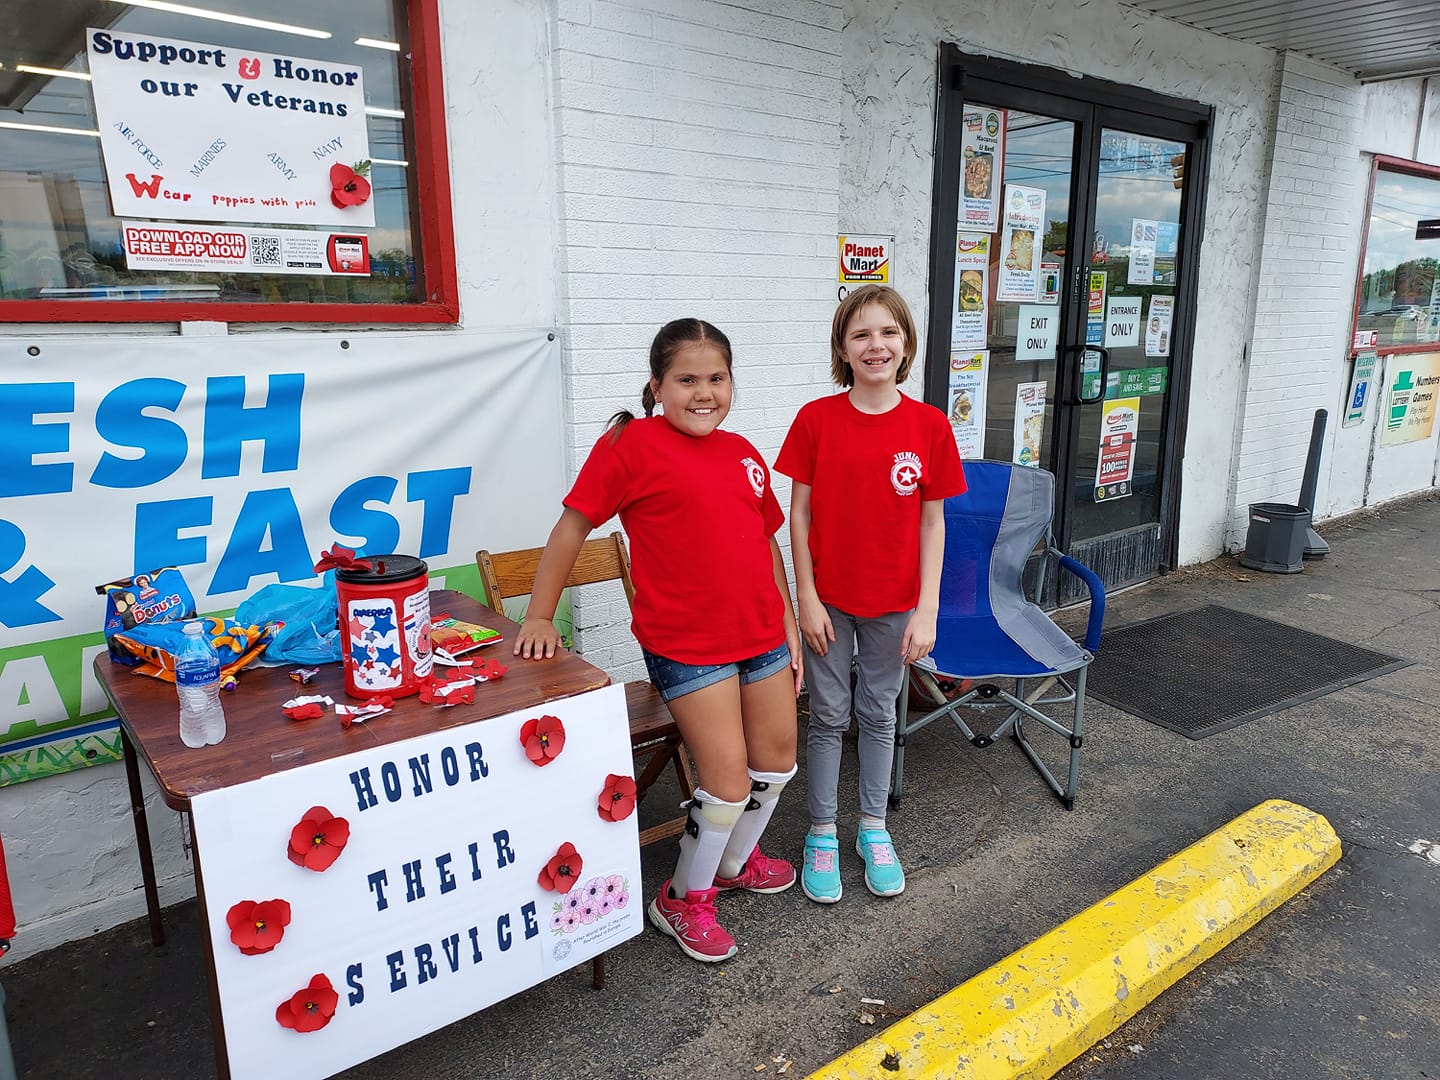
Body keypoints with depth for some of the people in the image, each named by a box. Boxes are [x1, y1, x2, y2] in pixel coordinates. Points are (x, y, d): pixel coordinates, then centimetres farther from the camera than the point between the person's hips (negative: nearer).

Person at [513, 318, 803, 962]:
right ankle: (683, 900, 23)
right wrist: (540, 617, -10)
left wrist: (788, 625, 15)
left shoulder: (741, 452, 8)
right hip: (686, 645, -7)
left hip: (761, 635, 7)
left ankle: (734, 860, 45)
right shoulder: (632, 444, -11)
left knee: (777, 762, 17)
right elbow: (573, 525, -8)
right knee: (727, 781, -4)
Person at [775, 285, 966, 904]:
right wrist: (806, 596, -8)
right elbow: (800, 511, -5)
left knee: (878, 714, 16)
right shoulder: (817, 419, -9)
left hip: (895, 602, 1)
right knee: (828, 716, 11)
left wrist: (926, 610, -5)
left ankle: (873, 829, 35)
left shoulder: (929, 425, -6)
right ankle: (822, 834, 29)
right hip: (829, 598, -1)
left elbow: (932, 522, -3)